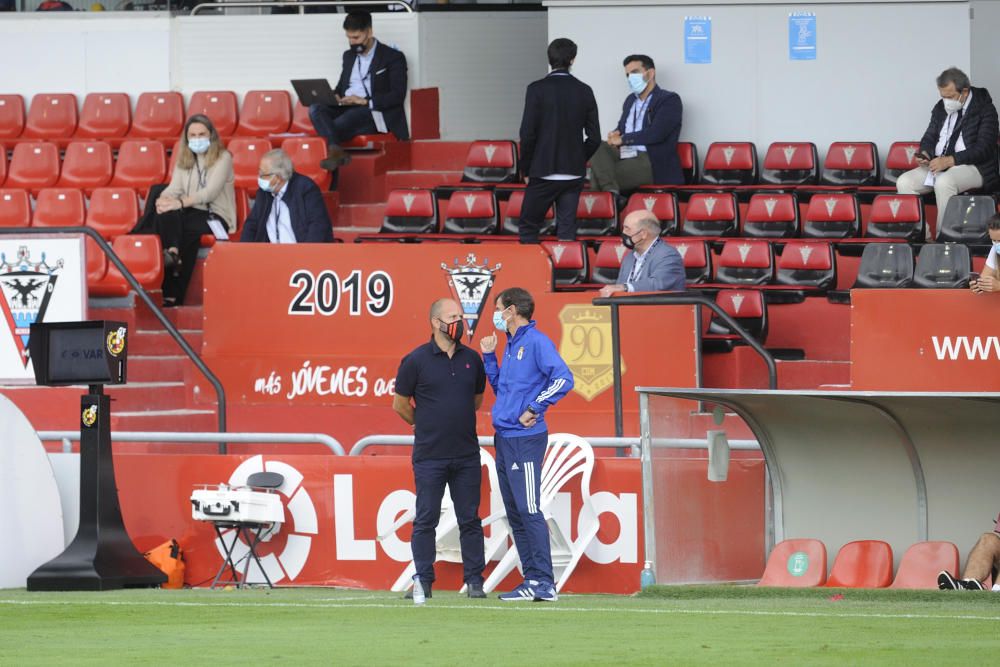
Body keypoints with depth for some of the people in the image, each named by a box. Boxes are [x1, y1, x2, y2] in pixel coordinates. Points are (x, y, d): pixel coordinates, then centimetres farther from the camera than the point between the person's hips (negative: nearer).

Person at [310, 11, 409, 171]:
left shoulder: (393, 57, 3)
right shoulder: (349, 56, 24)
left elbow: (398, 96, -6)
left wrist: (365, 101, -17)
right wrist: (334, 96, 1)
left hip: (374, 113, -5)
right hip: (346, 109, 5)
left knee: (354, 114, -39)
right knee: (316, 108, -27)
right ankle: (335, 151, -47)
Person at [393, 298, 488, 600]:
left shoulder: (472, 359, 7)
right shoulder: (416, 360, -5)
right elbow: (400, 404, 4)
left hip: (466, 456, 3)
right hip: (429, 458, -3)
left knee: (470, 519, 5)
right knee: (425, 520, 0)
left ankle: (474, 580, 9)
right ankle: (423, 581, 5)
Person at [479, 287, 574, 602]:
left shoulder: (536, 342, -10)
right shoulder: (510, 345, 17)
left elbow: (563, 378, -19)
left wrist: (534, 409, -17)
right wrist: (489, 356, 16)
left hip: (525, 439, -10)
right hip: (504, 439, 10)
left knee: (528, 511, -11)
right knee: (514, 513, 9)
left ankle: (545, 583, -11)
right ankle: (532, 579, 13)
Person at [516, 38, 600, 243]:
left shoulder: (537, 89, -9)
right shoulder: (584, 91, 2)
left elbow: (528, 133, -10)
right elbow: (594, 138, 5)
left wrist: (526, 168, 2)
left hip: (544, 172, -4)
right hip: (574, 173, 4)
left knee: (528, 227, 3)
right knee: (567, 229, 6)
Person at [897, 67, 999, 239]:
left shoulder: (985, 109, -8)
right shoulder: (941, 108, 12)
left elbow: (984, 149, -15)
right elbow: (930, 137, 20)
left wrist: (950, 160, -23)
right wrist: (924, 153, -5)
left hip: (974, 167, -7)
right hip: (939, 165, 7)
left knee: (944, 182, -38)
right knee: (904, 182, -14)